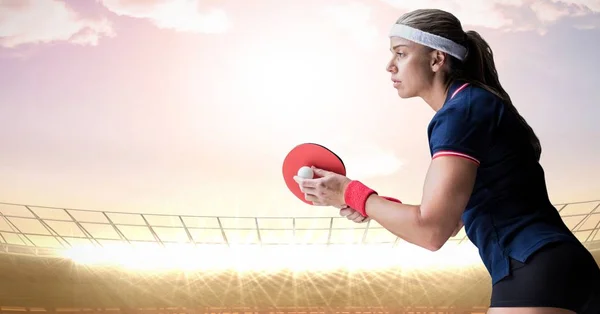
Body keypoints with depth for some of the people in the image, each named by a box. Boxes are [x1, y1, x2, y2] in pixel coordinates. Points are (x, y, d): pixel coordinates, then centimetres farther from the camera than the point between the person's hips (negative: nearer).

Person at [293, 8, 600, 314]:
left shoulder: (462, 111, -13)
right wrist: (371, 205, 10)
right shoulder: (474, 107, 17)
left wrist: (351, 194, -10)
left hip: (537, 274, -10)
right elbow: (449, 219, 19)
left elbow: (431, 229, -21)